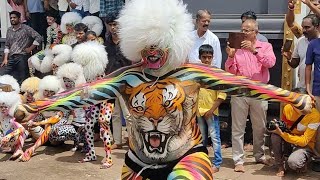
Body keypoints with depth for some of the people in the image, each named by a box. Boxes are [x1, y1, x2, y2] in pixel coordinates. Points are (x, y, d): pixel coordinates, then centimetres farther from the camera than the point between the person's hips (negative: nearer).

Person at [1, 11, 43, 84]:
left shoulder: (26, 28, -1)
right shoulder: (9, 30, 17)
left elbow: (39, 37, -9)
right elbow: (7, 45, 17)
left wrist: (30, 48, -6)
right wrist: (5, 58, 6)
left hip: (22, 57, -6)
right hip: (11, 58, 6)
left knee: (22, 80, -5)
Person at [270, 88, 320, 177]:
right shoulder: (287, 108, -10)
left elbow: (304, 141, -24)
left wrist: (282, 134, -33)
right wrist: (277, 126, -16)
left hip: (306, 145, -5)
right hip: (289, 142, 5)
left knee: (293, 162, -34)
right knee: (275, 135, -25)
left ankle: (302, 164, 3)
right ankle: (280, 166, -10)